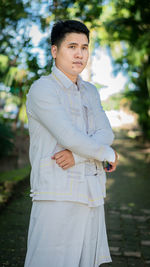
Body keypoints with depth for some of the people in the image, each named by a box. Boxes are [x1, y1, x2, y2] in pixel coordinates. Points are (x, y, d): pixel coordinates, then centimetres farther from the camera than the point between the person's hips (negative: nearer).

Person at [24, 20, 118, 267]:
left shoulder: (91, 91, 17)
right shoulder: (42, 89, -6)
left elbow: (106, 134, 3)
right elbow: (69, 137, -15)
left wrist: (76, 155, -15)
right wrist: (109, 154, -2)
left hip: (92, 197, 7)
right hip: (57, 195, -6)